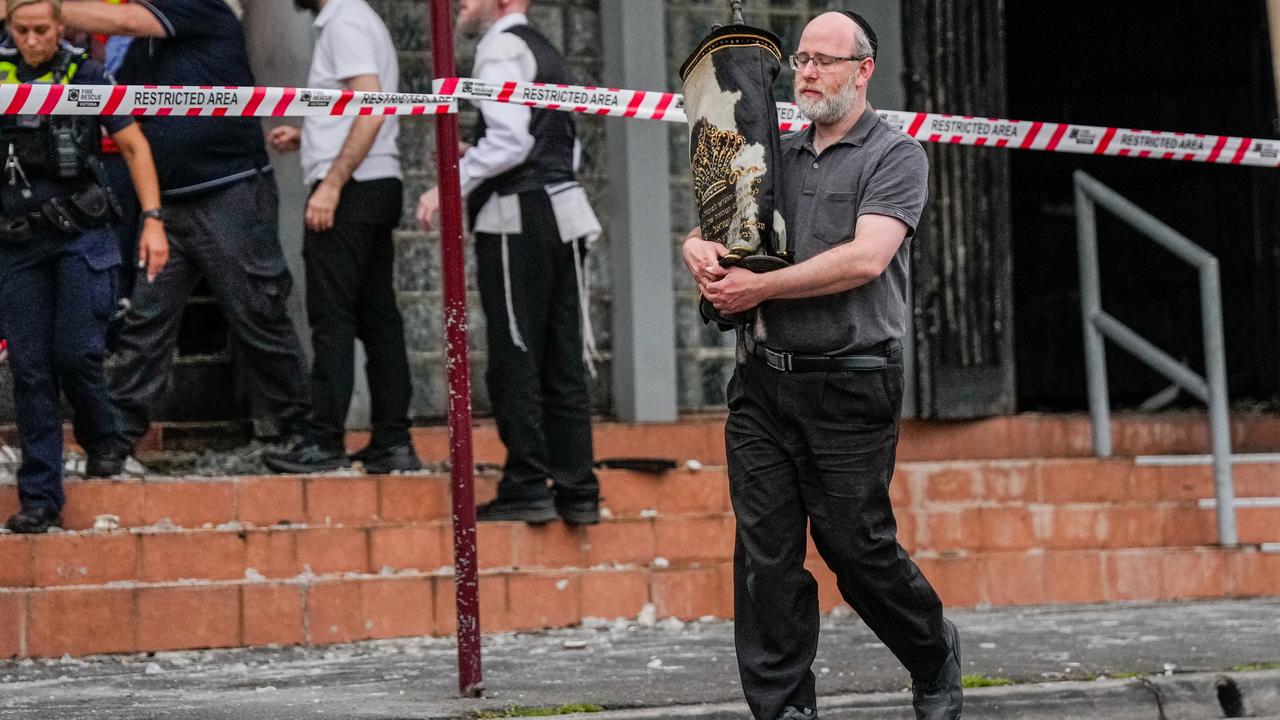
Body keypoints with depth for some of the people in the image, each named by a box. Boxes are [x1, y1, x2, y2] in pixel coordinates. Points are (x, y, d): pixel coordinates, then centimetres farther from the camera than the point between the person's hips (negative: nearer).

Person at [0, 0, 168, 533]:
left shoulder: (86, 76, -1)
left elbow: (135, 146, 3)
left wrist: (153, 221, -3)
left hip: (81, 234, -2)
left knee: (76, 353, -11)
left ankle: (101, 443, 20)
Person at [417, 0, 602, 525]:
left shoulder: (502, 48, -7)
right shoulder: (544, 52, 21)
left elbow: (509, 140, -19)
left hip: (518, 222, -9)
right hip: (562, 211, 9)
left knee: (515, 358, -4)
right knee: (562, 359, 8)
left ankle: (527, 486, -4)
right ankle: (577, 490, 7)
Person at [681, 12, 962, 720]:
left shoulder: (896, 156, -3)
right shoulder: (776, 155, 16)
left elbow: (865, 258, -16)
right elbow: (707, 230, 19)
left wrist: (761, 286, -14)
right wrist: (699, 248, -6)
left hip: (849, 388, -5)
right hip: (761, 383, 5)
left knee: (856, 547, 1)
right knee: (765, 551, 1)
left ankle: (934, 655, 26)